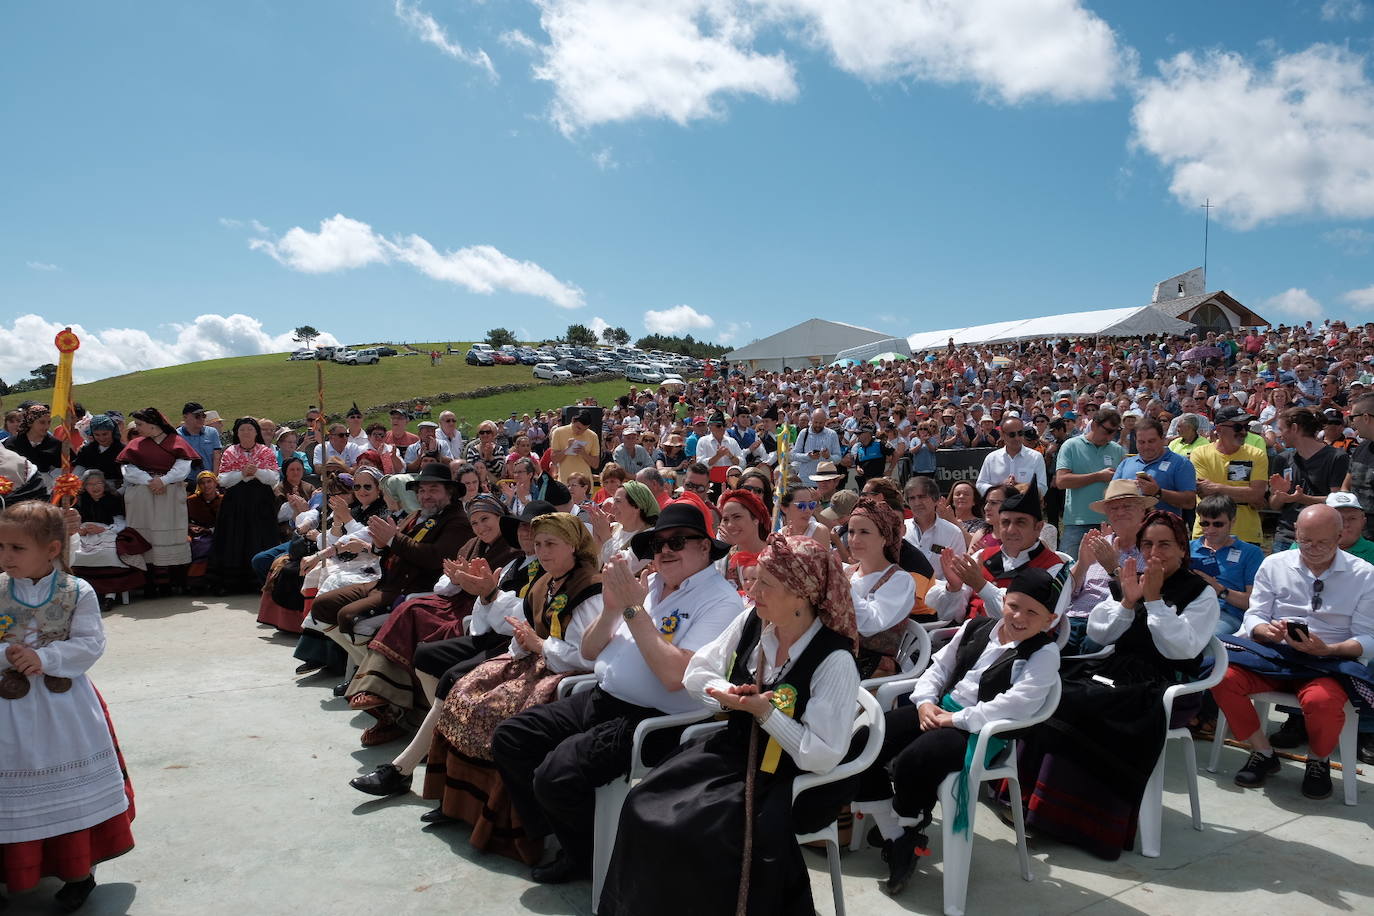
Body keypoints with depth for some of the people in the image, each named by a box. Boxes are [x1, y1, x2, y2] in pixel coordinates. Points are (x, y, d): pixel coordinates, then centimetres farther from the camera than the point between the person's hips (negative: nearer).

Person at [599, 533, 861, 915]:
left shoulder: (834, 661, -22)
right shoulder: (751, 623, -4)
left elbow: (822, 756, -23)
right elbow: (696, 672, 7)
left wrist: (765, 711, -26)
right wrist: (725, 693, -14)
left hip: (793, 781, -6)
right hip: (737, 749, 6)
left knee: (700, 832, -25)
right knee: (645, 806, -9)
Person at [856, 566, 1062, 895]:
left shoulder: (1044, 654, -8)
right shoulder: (977, 628, 11)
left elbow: (1016, 704, -22)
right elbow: (941, 666, 17)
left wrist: (956, 720, -21)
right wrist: (926, 700, -3)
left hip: (982, 732, -7)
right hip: (941, 710, 7)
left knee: (912, 762, -31)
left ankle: (908, 836, 1)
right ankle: (895, 840, 2)